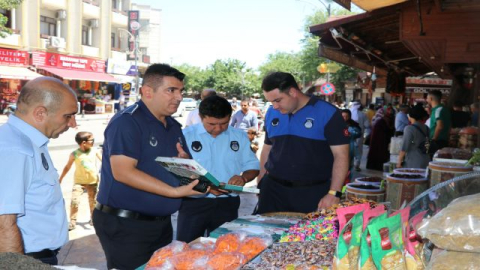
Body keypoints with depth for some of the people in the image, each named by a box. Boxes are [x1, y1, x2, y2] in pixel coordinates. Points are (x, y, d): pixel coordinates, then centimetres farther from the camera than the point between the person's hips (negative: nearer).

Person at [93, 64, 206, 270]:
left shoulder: (174, 127, 10)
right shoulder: (127, 122, -15)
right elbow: (123, 172, -26)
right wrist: (175, 192, -30)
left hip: (162, 222, 8)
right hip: (125, 225, -8)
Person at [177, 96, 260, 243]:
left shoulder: (239, 137, 7)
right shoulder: (186, 135, -4)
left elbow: (253, 166, 12)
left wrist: (243, 178, -11)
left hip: (227, 204, 3)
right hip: (193, 203, -3)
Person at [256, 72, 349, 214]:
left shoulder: (327, 113, -9)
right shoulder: (271, 114, 7)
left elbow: (341, 155, -10)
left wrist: (333, 193, -16)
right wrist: (260, 185, 13)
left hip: (314, 192, -4)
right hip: (273, 189, 5)